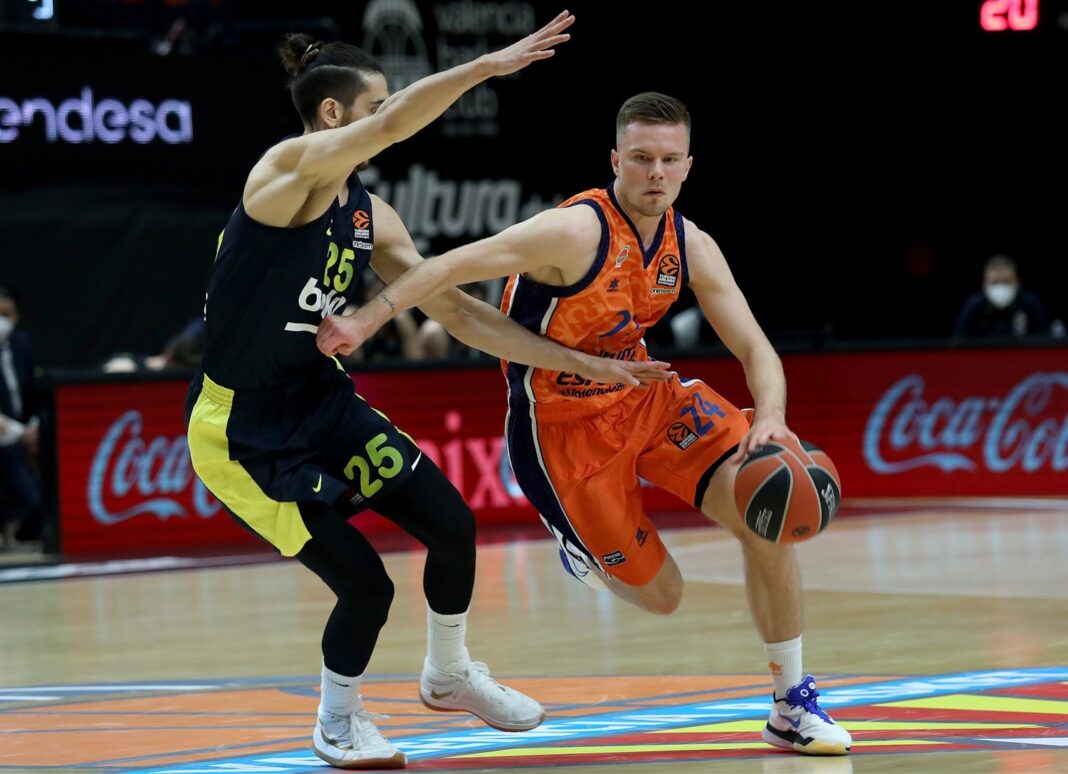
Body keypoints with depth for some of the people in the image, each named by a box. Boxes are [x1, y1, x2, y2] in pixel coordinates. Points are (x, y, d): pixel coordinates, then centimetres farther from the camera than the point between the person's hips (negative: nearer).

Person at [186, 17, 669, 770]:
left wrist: (580, 362, 3)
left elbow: (456, 310, 7)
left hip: (320, 400, 8)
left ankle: (449, 677, 27)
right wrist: (491, 64, -40)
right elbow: (393, 126, -36)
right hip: (242, 428, -8)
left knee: (452, 523, 0)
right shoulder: (288, 169, -18)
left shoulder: (371, 217, 5)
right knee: (366, 584, -8)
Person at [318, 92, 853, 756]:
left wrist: (769, 417, -26)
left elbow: (757, 350, -6)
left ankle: (793, 706, 3)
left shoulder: (691, 247, -6)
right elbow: (454, 266, -28)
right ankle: (583, 548, 37)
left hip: (645, 396, 6)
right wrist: (363, 322, -35)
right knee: (661, 594, -1)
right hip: (564, 427, -6)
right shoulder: (577, 232, -26)